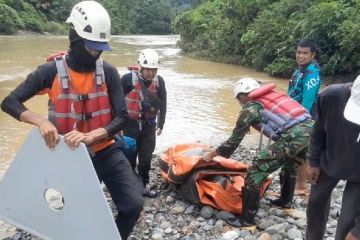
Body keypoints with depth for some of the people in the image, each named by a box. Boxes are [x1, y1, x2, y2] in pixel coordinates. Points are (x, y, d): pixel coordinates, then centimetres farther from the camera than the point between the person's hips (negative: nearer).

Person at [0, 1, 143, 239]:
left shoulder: (108, 72, -7)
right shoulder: (51, 71, -10)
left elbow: (122, 117, -10)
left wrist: (90, 136, -27)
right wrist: (41, 121, -26)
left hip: (106, 151, 1)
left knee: (133, 204, -11)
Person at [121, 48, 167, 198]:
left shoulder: (159, 81, -3)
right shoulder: (128, 79, -15)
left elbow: (162, 104, 5)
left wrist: (160, 124, 5)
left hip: (149, 125, 4)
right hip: (130, 124, -3)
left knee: (146, 158, 13)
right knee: (129, 157, 5)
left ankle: (143, 186, 29)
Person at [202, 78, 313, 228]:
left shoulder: (251, 107, 5)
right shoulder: (272, 96, 26)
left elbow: (234, 139, 8)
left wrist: (211, 154, 22)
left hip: (293, 137, -8)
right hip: (309, 129, 9)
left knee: (256, 172, 0)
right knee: (290, 166, 34)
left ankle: (247, 219, 9)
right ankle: (285, 201, 52)